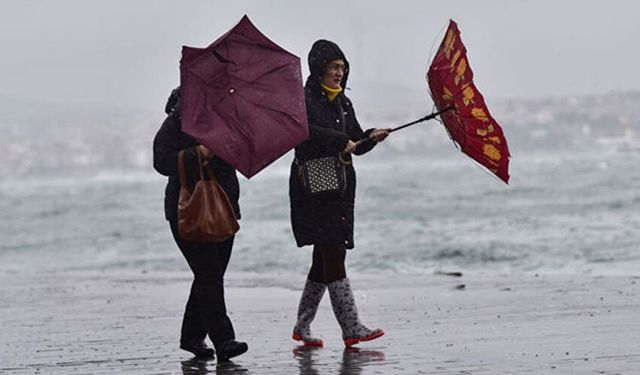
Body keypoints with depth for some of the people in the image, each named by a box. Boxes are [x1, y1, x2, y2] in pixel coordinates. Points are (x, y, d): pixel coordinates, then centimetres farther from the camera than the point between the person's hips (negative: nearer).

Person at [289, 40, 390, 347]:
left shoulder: (343, 103, 18)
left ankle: (302, 327, 19)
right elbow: (304, 129, -23)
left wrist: (371, 138, -3)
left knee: (325, 260, 9)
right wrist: (341, 141, -22)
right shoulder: (305, 99, -5)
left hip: (340, 189, 8)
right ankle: (351, 329, -16)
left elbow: (356, 145, 17)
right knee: (333, 256, -12)